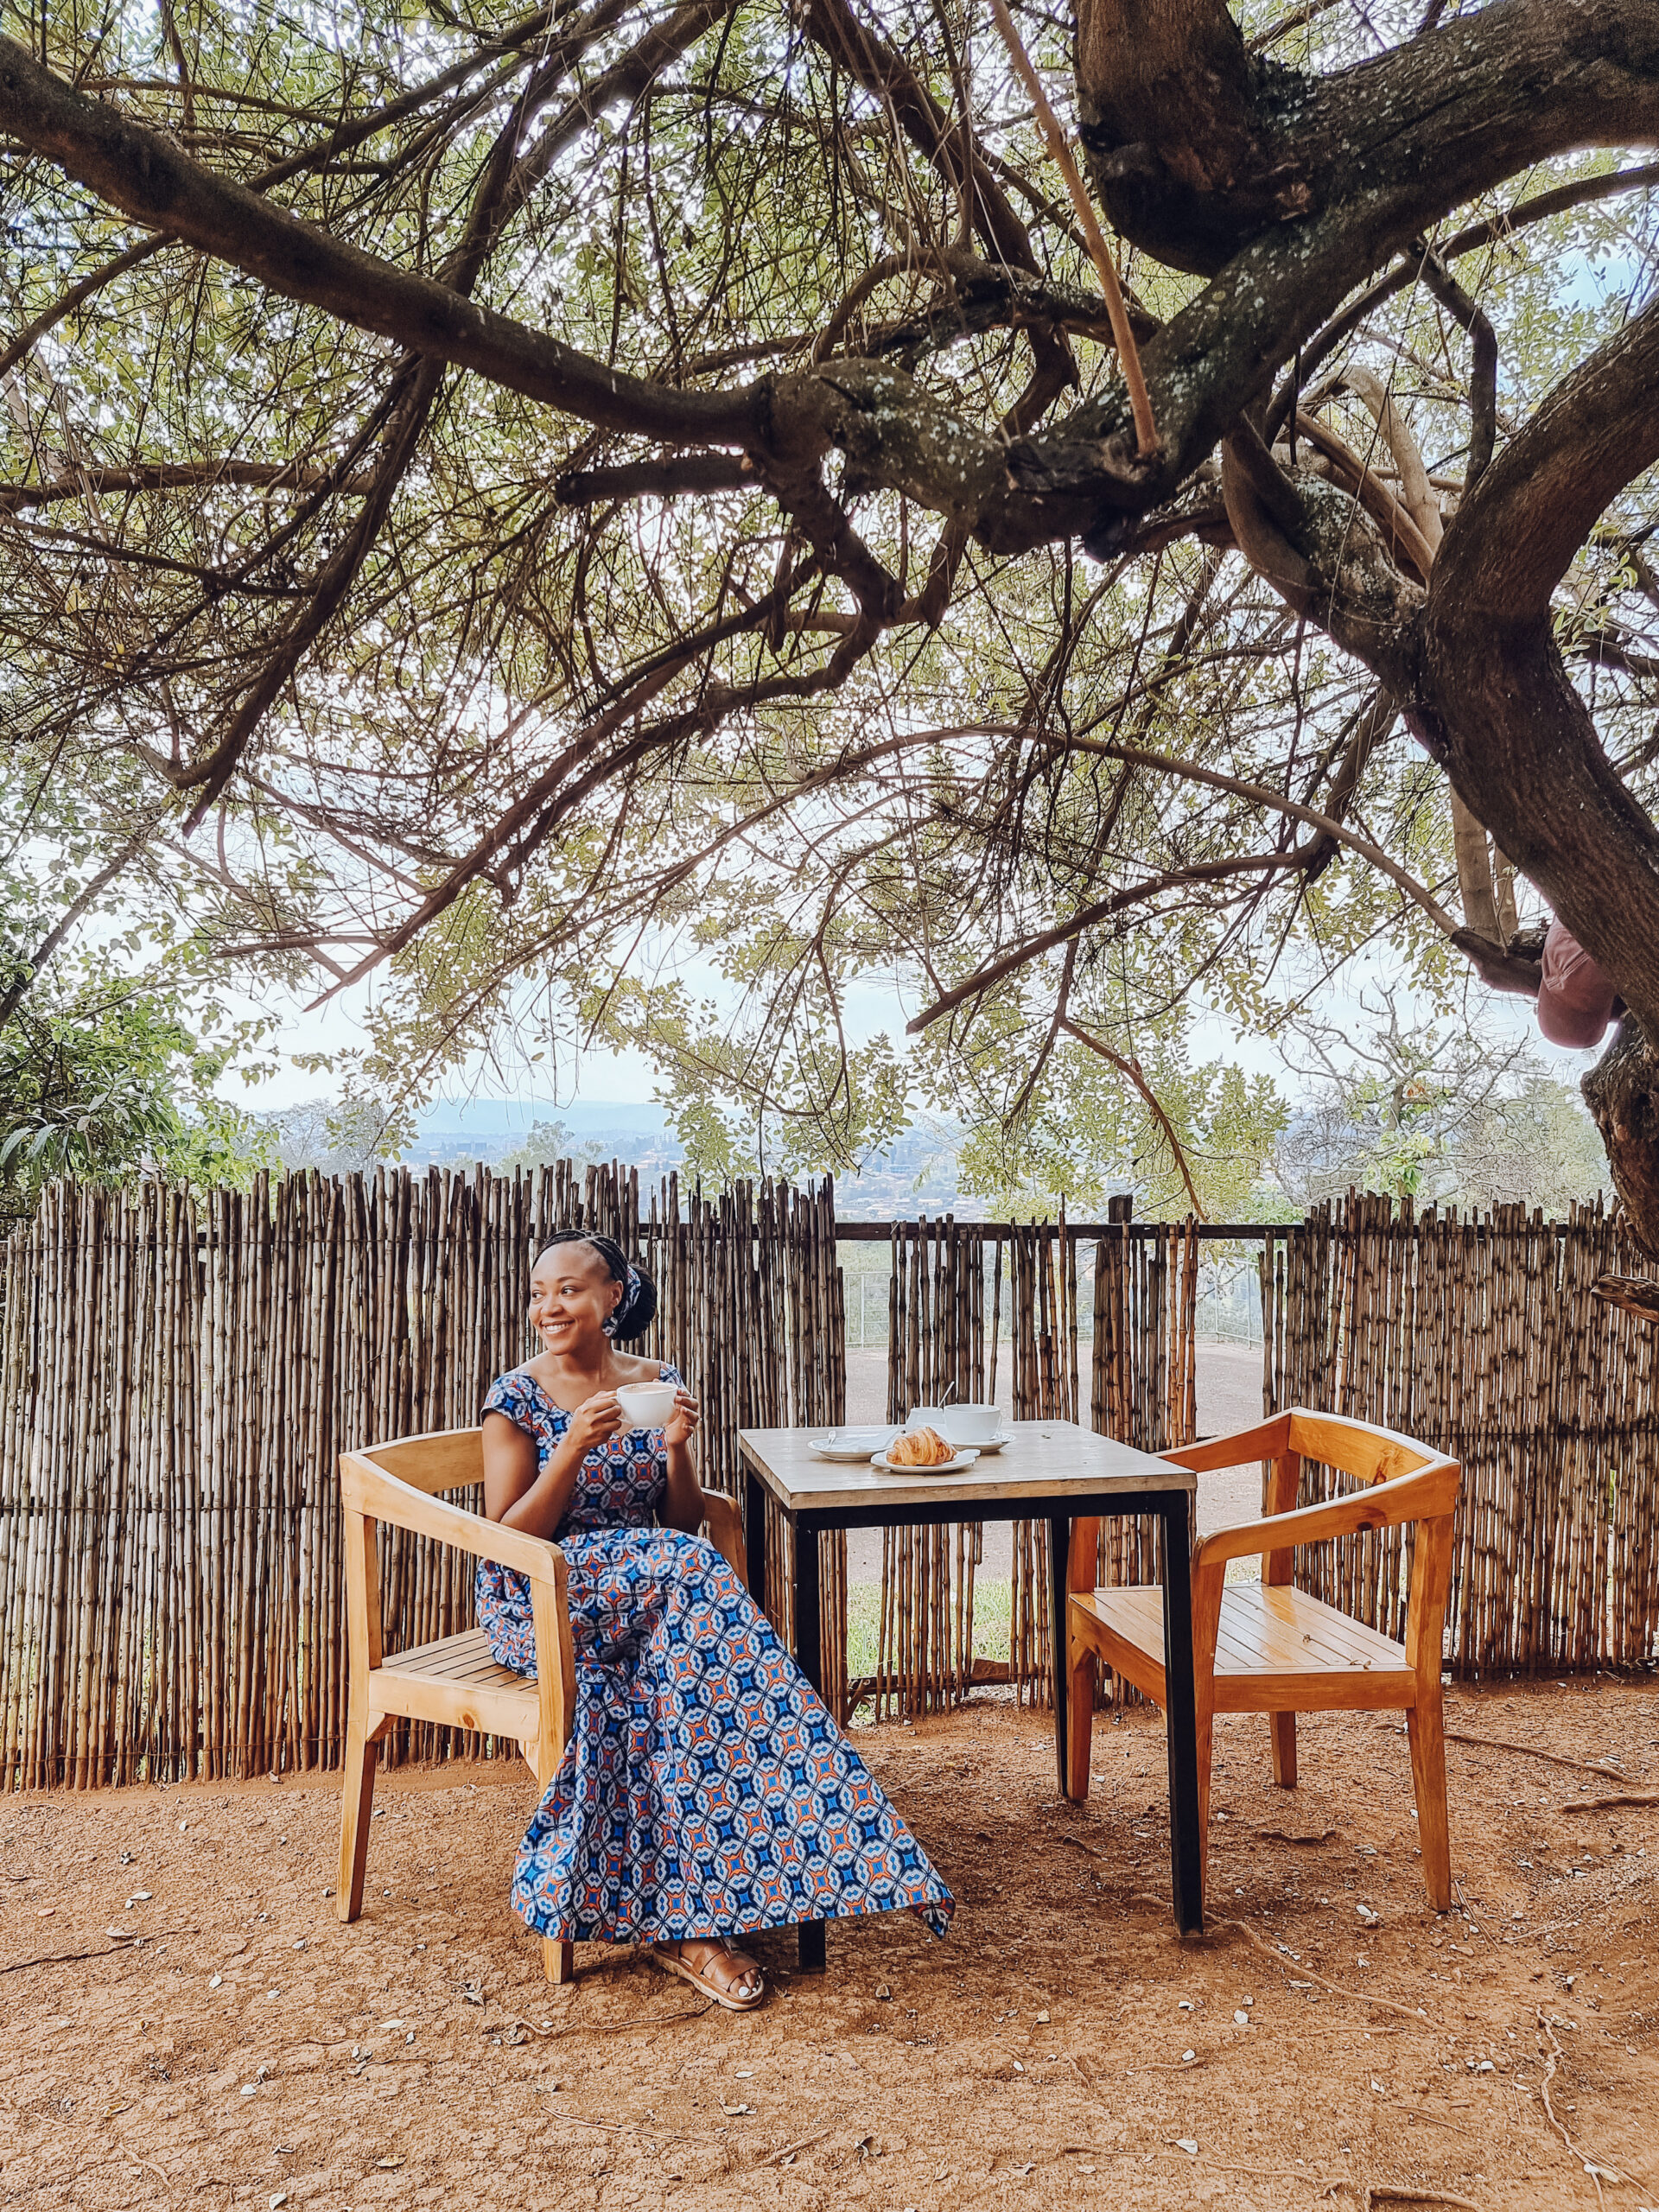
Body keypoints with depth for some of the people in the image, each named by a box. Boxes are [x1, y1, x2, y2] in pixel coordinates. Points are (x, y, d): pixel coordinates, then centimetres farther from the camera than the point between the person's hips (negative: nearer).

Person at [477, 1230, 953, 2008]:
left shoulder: (657, 1385, 8)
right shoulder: (517, 1399, -2)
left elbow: (683, 1524, 8)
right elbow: (509, 1540, -8)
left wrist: (676, 1448, -12)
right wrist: (575, 1446, -20)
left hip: (648, 1592, 4)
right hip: (536, 1607, -3)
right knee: (685, 1569, -32)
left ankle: (674, 1917, -25)